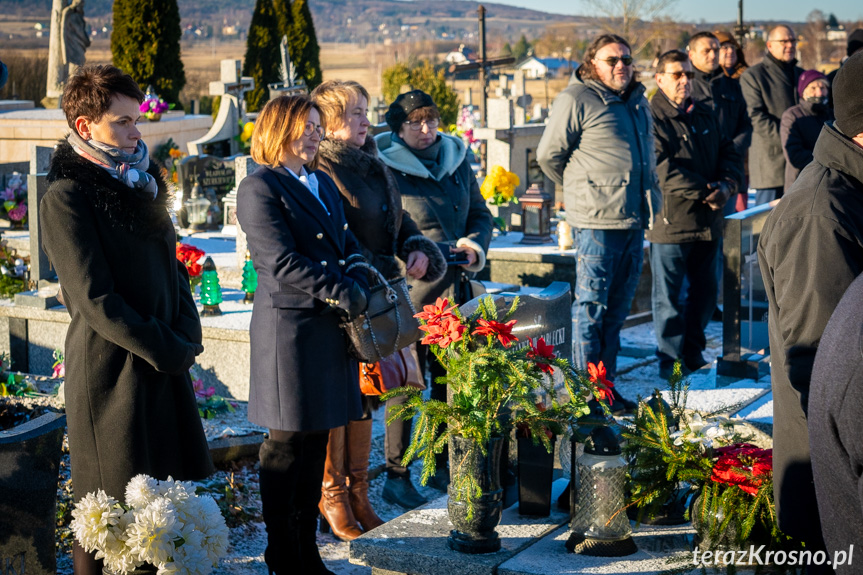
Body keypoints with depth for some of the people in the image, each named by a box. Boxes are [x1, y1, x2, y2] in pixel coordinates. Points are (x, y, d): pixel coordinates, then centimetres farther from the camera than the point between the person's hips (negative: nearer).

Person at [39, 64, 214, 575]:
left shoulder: (142, 180, 13)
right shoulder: (67, 197, -12)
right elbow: (94, 300, -16)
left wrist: (189, 335, 2)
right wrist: (166, 351, -15)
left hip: (168, 361, 8)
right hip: (113, 372, -8)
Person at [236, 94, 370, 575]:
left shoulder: (323, 183, 18)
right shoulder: (259, 188, -8)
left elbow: (349, 245, 18)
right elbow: (282, 263, -16)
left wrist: (358, 282, -3)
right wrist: (347, 295, -15)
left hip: (329, 330, 8)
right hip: (289, 329, -8)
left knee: (317, 439, 12)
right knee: (288, 443, 0)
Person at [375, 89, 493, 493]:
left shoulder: (457, 160, 13)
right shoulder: (387, 169, -6)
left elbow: (480, 214, 21)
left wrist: (475, 245, 1)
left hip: (454, 289, 6)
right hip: (409, 291, -6)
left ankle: (442, 467, 23)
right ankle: (396, 474, 8)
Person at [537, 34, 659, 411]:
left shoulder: (638, 102, 16)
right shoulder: (576, 99, -8)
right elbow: (548, 155, -5)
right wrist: (580, 191, 5)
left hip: (635, 220, 8)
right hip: (597, 222, -7)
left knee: (617, 310, 13)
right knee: (591, 307, -2)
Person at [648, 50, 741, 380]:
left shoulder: (706, 116, 15)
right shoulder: (651, 117, -9)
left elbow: (730, 154, 13)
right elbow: (662, 168, -18)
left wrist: (726, 186, -8)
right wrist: (703, 192, -18)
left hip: (707, 221, 7)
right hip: (670, 220, -7)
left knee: (706, 291, 14)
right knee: (668, 297, 1)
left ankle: (693, 354, 28)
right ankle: (670, 362, 11)